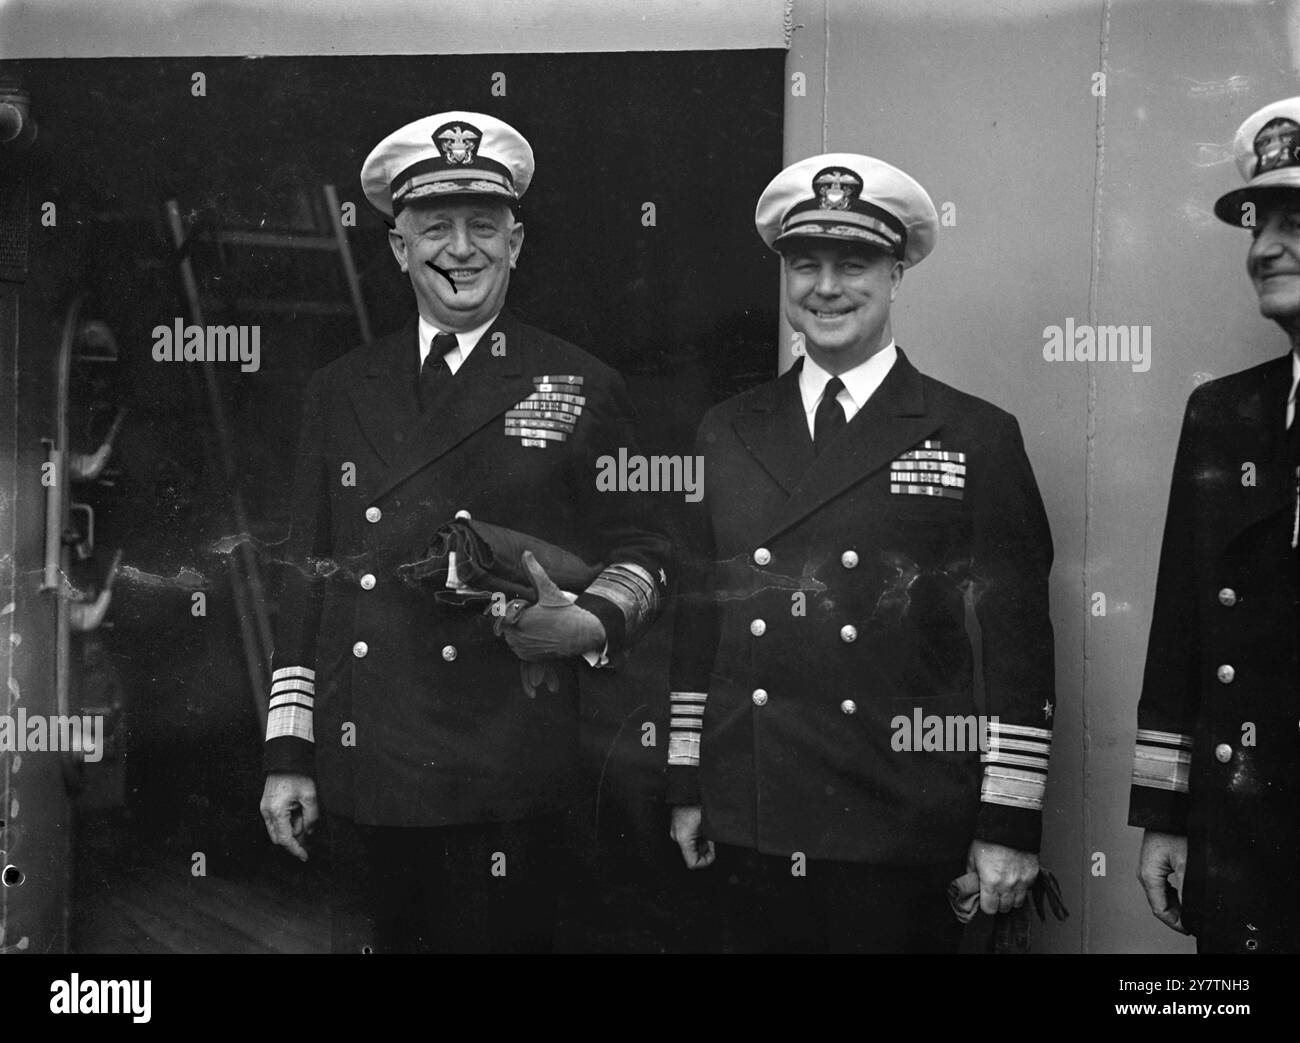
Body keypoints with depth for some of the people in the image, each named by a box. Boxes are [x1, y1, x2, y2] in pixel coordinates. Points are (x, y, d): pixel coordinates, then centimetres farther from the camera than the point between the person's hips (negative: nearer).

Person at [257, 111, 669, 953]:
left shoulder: (583, 391, 3)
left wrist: (588, 623, -18)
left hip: (506, 785, -3)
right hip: (363, 779, 3)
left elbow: (639, 551, 4)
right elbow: (308, 576, 11)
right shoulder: (340, 393, 11)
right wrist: (288, 755, 8)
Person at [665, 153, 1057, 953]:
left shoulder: (977, 438, -3)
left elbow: (1019, 648, -4)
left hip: (904, 841, -3)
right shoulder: (728, 433, 7)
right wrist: (686, 784, 10)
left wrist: (1010, 826, -6)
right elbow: (696, 619, 11)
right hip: (753, 830, 3)